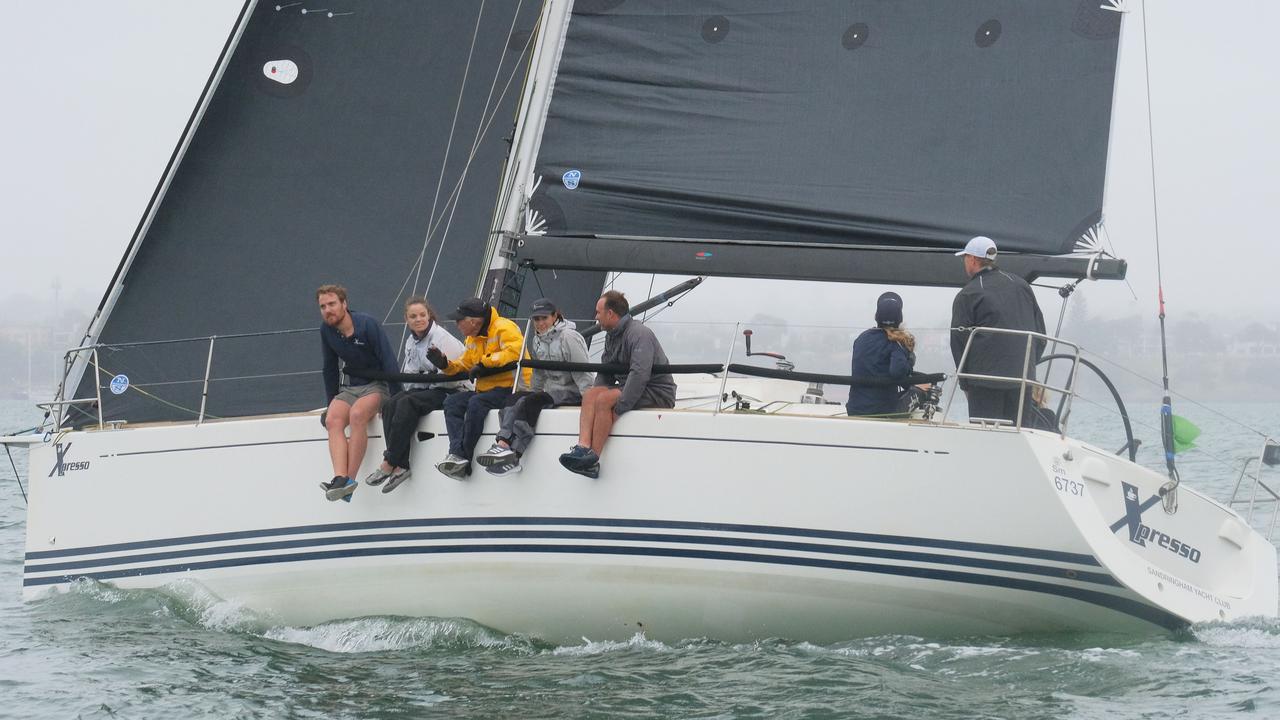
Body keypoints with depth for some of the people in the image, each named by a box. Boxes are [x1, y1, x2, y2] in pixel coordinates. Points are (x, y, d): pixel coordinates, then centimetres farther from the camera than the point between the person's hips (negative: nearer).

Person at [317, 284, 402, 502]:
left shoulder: (367, 325, -14)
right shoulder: (327, 330, 3)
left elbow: (389, 363, -14)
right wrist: (331, 404, 13)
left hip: (377, 386, -5)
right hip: (349, 388, 5)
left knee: (357, 414, -35)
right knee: (333, 419, -27)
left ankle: (350, 479, -37)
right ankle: (340, 478, -44)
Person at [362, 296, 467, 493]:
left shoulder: (441, 337, -10)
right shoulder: (410, 341, 14)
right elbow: (408, 373, 15)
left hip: (446, 391, -7)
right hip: (420, 389, 7)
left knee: (407, 403, -33)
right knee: (390, 405, -22)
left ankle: (388, 464, -31)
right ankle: (401, 466, -31)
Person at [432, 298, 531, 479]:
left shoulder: (504, 328, -9)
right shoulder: (472, 339, 19)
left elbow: (515, 351, -25)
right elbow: (464, 365, 20)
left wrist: (484, 363, -21)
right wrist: (445, 364, 1)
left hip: (512, 388, -9)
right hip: (485, 389, 9)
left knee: (477, 403, -33)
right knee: (452, 402, -11)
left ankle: (463, 457, -29)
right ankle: (456, 453, -27)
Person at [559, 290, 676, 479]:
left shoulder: (639, 334, -17)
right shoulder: (611, 336, 13)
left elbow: (639, 374, -28)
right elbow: (605, 373, 18)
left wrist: (619, 409, -30)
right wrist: (596, 394, -2)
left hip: (657, 393, -9)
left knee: (605, 399, -27)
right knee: (590, 394, -12)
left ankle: (593, 459, -27)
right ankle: (583, 446, -30)